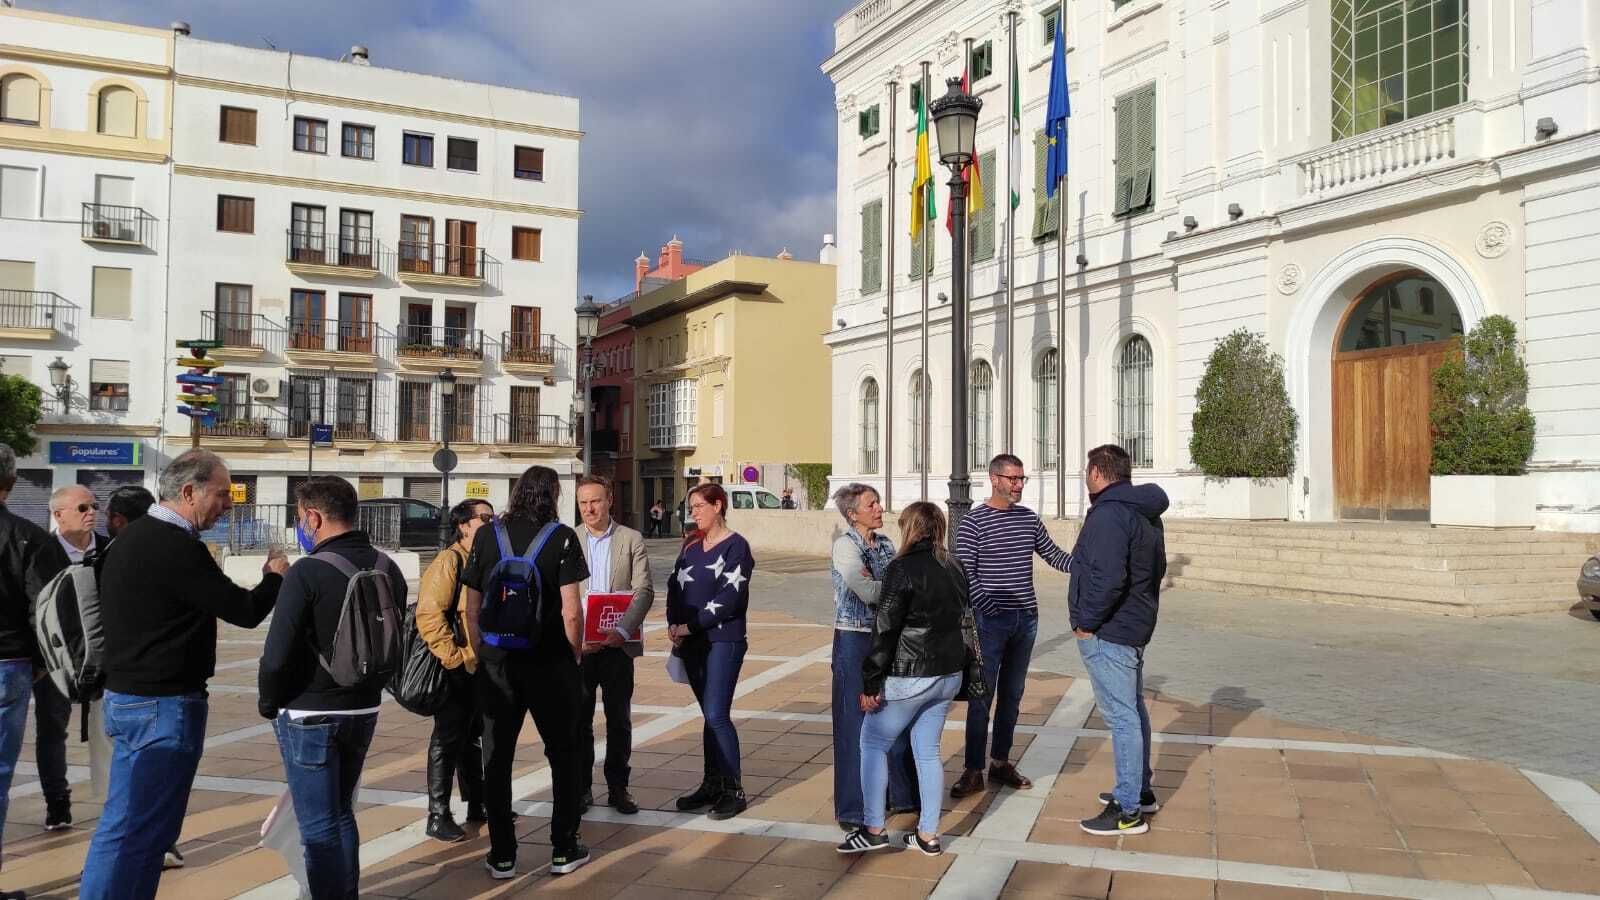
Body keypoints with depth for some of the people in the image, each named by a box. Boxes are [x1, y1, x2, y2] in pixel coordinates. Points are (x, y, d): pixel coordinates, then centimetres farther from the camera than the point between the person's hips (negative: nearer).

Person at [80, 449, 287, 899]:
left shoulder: (132, 537, 12)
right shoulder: (176, 547, -20)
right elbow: (245, 611, -16)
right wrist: (275, 576, 2)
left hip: (127, 695, 10)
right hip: (163, 707, -10)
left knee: (148, 825, 16)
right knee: (133, 830, -4)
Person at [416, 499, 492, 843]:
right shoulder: (448, 562, -14)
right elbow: (429, 615, -21)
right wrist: (454, 658, -20)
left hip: (482, 668, 8)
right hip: (457, 672, -8)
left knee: (474, 738, 18)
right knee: (448, 741, 1)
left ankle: (477, 805, 30)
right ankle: (438, 817, 10)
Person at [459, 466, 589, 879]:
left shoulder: (487, 536, 1)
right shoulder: (561, 537, -9)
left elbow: (472, 609, 4)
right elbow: (571, 612, -13)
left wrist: (482, 655, 15)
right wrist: (575, 654, 2)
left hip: (496, 663, 3)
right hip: (549, 663, -2)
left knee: (497, 757, 12)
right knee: (563, 753, 13)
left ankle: (502, 856, 18)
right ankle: (564, 849, 19)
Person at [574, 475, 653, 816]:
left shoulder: (632, 540, 2)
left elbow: (644, 591, -5)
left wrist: (622, 630, -20)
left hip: (617, 643, 0)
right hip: (577, 644, 0)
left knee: (619, 718, 7)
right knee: (578, 718, 7)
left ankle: (618, 787, 18)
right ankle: (581, 786, 19)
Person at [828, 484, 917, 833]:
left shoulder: (885, 544, 9)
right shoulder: (845, 545, -11)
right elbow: (866, 592, -22)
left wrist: (878, 585, -19)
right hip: (855, 640, -6)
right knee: (857, 723, 2)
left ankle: (899, 794, 27)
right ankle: (854, 810, 14)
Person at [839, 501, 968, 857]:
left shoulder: (904, 568, -16)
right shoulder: (954, 568, 7)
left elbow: (885, 629, -17)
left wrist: (870, 683, -14)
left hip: (909, 677, -7)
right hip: (949, 675, 7)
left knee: (873, 742, 8)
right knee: (928, 750, 14)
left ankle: (874, 830, 9)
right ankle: (928, 835, 18)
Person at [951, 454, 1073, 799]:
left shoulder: (1029, 518, 9)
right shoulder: (973, 522, -8)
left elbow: (1052, 554, 15)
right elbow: (964, 574, -12)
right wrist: (991, 609, -19)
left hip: (1026, 620, 6)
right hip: (991, 621, -6)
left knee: (1012, 696, 13)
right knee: (982, 697, -2)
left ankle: (1001, 763, 25)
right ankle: (974, 771, 6)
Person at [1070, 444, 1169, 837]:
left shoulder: (1108, 514, -21)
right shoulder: (1146, 513, 12)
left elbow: (1107, 578, -29)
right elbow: (1157, 569, 20)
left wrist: (1087, 621, -18)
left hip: (1107, 633, -11)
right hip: (1136, 627, 11)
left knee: (1121, 716, -6)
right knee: (1134, 709, 20)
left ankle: (1128, 811, 0)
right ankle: (1140, 791, 33)